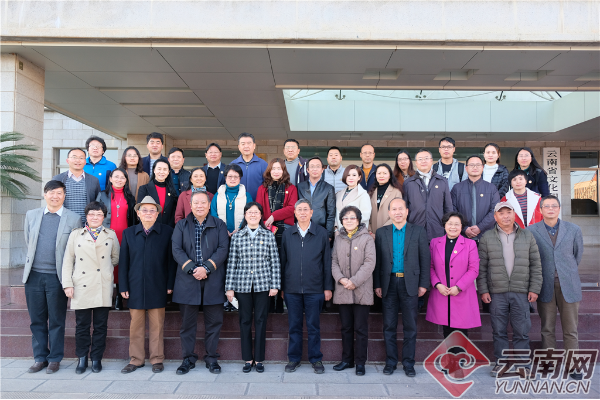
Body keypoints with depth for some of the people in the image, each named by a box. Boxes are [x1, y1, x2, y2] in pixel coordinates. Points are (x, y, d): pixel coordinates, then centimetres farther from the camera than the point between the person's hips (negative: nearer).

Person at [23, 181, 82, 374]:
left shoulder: (74, 219, -2)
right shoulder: (31, 215, 9)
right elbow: (28, 242, 17)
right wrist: (35, 260, 13)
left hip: (57, 277, -3)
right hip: (34, 276, 3)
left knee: (57, 321, 5)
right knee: (37, 320, 10)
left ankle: (54, 359, 17)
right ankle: (40, 358, 22)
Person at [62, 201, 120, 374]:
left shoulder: (111, 235, 10)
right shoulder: (75, 235, 9)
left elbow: (116, 257, 17)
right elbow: (68, 261, 7)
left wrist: (107, 267, 2)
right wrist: (67, 284, 0)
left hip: (103, 288, 0)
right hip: (81, 287, 0)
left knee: (100, 326, 5)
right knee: (82, 326, 5)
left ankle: (96, 358, 18)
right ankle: (82, 359, 20)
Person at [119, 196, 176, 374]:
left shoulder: (167, 232, 2)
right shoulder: (128, 233, 9)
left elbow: (171, 259, 1)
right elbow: (123, 261, 8)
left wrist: (170, 284, -4)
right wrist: (123, 286, 2)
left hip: (157, 287, -2)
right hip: (135, 287, 2)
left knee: (157, 325, 5)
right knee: (136, 325, 8)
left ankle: (157, 359, 18)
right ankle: (136, 359, 22)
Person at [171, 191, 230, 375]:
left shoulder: (219, 225, 7)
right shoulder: (181, 226, 9)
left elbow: (223, 249, -4)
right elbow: (177, 250, -1)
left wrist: (206, 268, -15)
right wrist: (192, 269, -14)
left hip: (213, 281, 0)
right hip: (187, 280, 1)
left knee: (214, 321, 5)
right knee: (187, 322, 7)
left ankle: (211, 358, 19)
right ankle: (188, 359, 20)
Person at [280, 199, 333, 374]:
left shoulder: (322, 233, 2)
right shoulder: (287, 234, 7)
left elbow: (327, 262, 2)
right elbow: (283, 261, 9)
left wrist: (328, 287, 0)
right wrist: (282, 286, 8)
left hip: (314, 289, -1)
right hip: (292, 288, 2)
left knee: (314, 325, 7)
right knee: (294, 325, 10)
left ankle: (316, 359, 21)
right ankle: (294, 358, 24)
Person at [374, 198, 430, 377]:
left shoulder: (418, 231, 4)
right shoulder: (381, 233, 7)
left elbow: (425, 259, 2)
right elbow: (377, 260, 6)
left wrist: (423, 284, -3)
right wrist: (377, 284, 0)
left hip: (410, 283, -1)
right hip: (389, 283, 1)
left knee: (410, 326, 6)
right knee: (389, 325, 7)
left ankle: (408, 363, 18)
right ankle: (390, 361, 19)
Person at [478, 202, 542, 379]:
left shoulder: (527, 236, 8)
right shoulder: (487, 238, 4)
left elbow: (536, 265, 8)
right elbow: (481, 267, 3)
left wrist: (534, 289, 1)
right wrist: (483, 290, -2)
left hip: (521, 292, 1)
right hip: (496, 293, 0)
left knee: (522, 331, 4)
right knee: (499, 331, 7)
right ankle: (501, 363, 19)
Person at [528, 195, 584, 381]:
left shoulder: (574, 230, 4)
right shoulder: (531, 231, -1)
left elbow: (578, 254, 16)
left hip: (568, 285, 1)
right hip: (545, 285, -1)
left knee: (570, 329, 5)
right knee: (547, 328, 7)